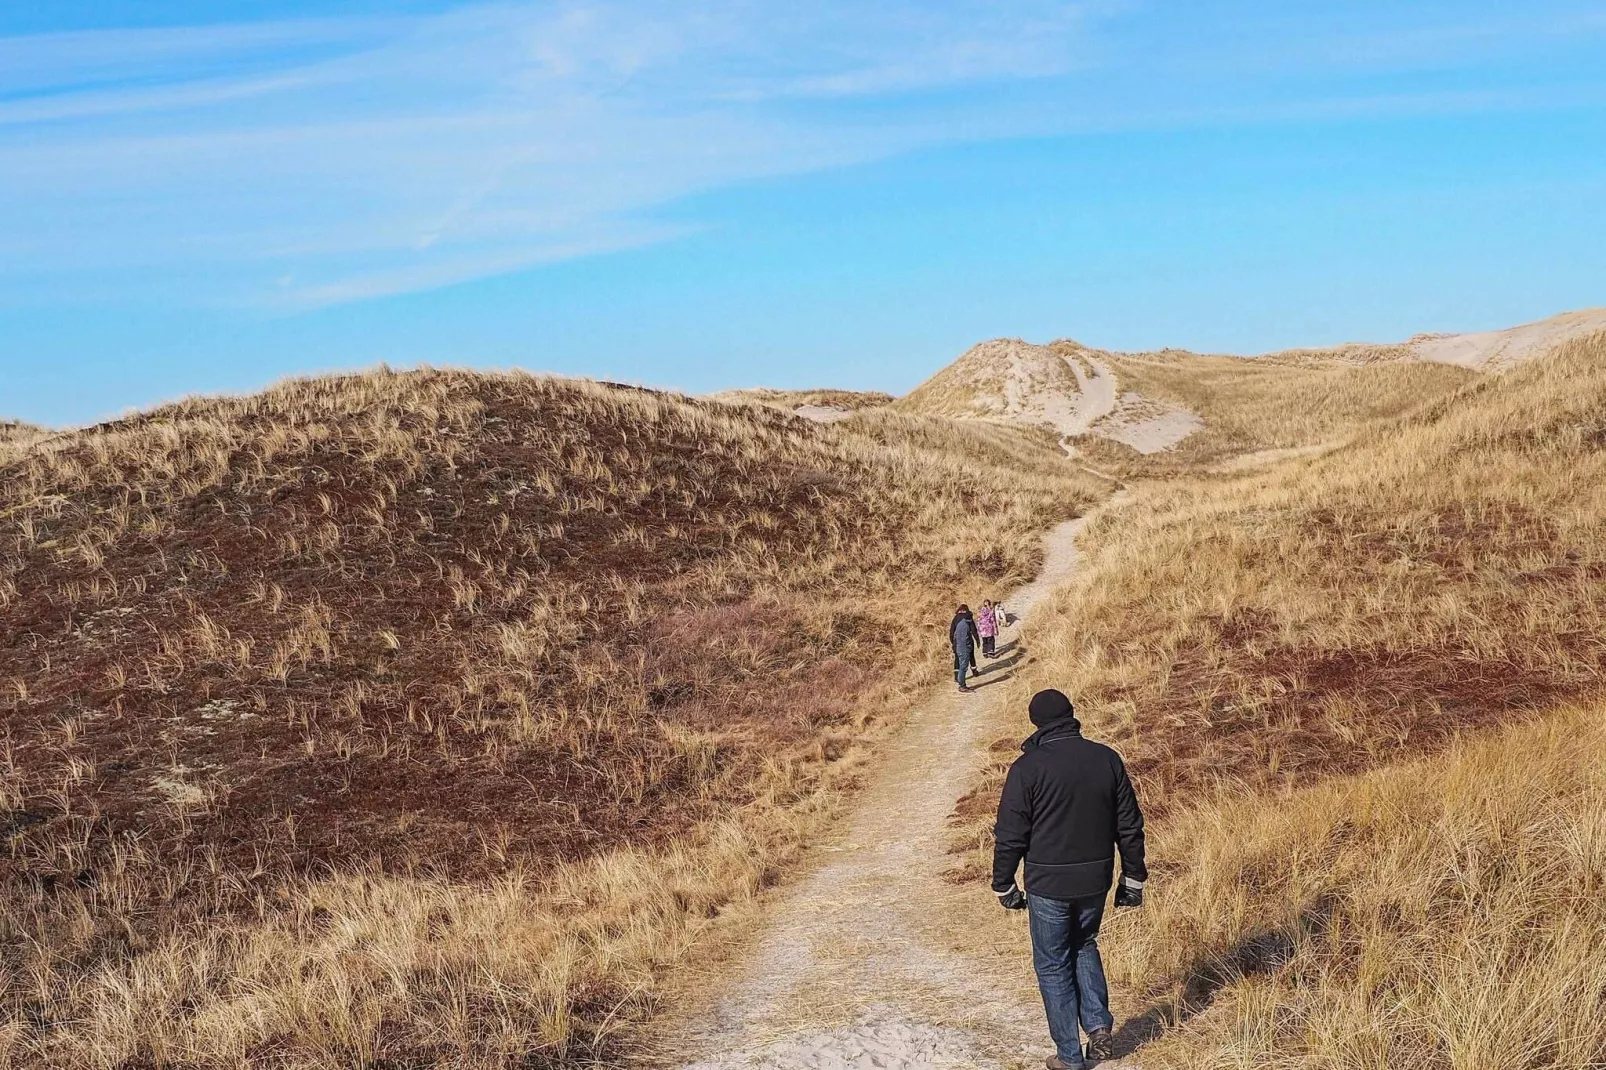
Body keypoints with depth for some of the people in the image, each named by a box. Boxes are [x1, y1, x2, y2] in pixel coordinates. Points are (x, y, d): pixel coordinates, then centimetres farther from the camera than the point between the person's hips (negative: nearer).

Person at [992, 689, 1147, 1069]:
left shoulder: (1027, 767, -13)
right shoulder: (1107, 759, -1)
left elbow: (1010, 835, -10)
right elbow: (1129, 825, 4)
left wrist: (1004, 885, 3)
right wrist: (1133, 878, 14)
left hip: (1048, 885, -4)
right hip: (1095, 880, 4)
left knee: (1053, 964, 10)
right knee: (1084, 946, 27)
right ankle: (1098, 1025, 13)